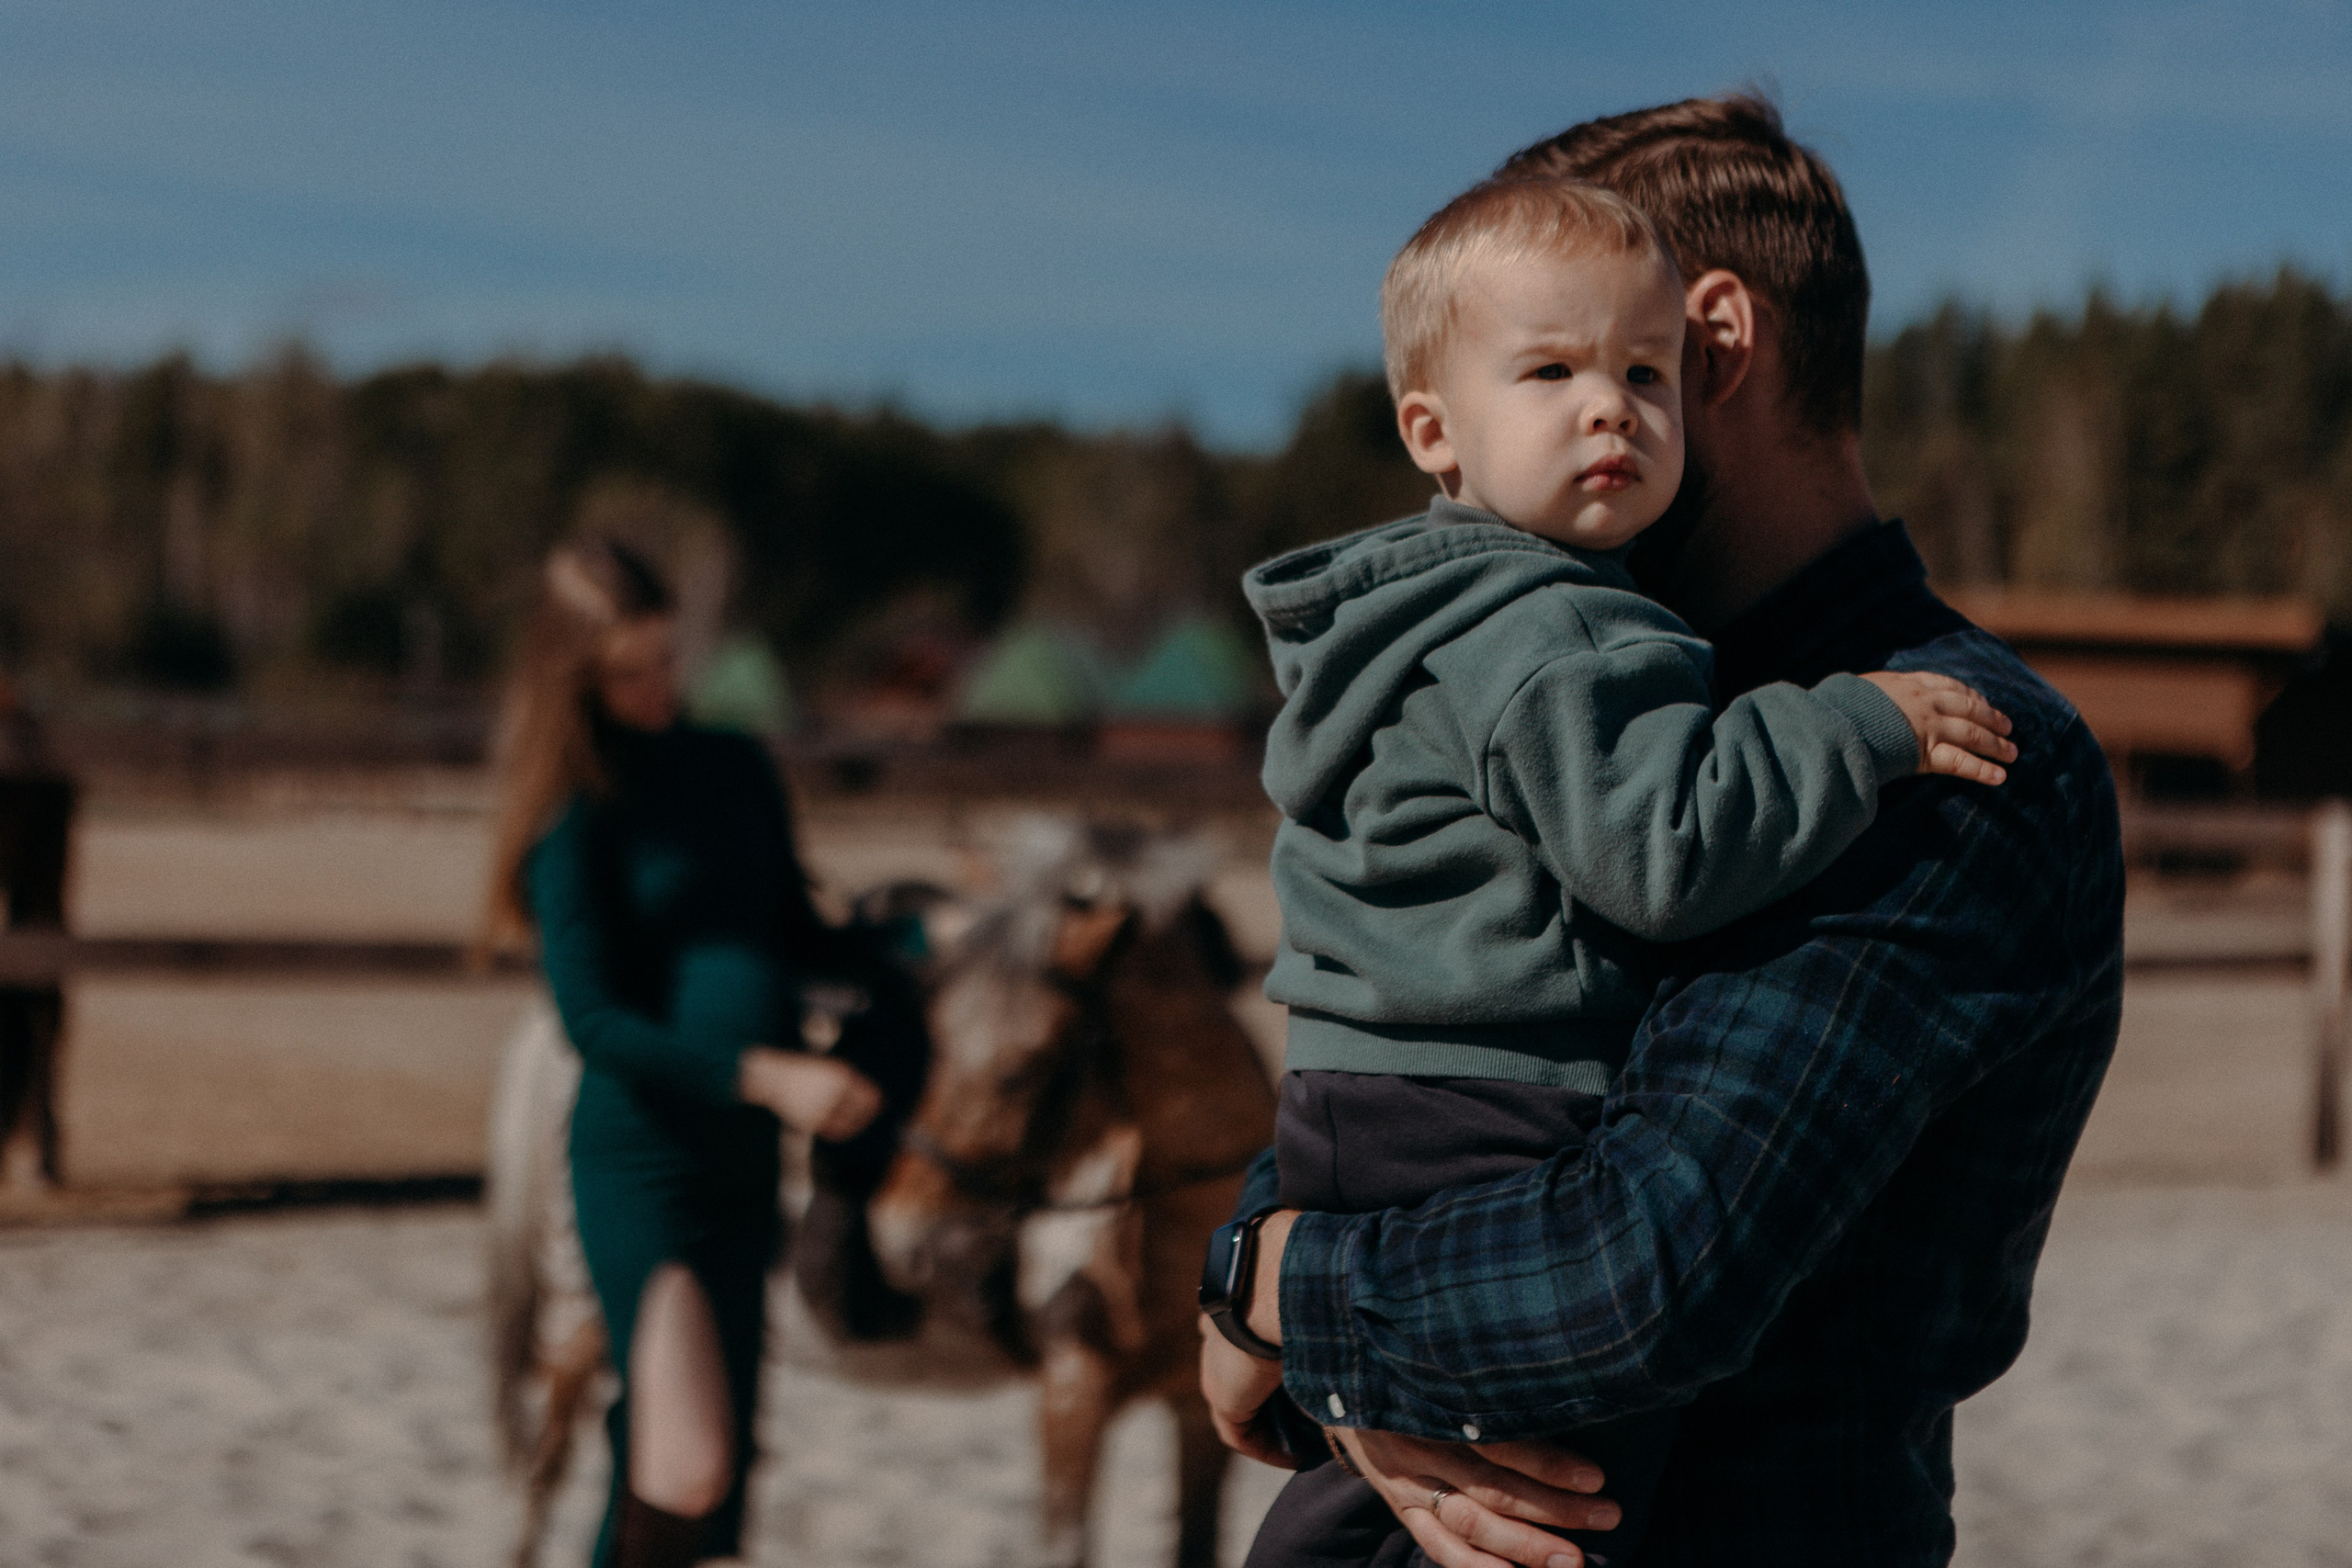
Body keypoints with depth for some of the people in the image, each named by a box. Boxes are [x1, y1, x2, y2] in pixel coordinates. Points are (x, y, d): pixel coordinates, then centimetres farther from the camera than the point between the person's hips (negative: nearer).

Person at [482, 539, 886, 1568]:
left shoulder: (737, 770, 10)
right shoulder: (576, 817, -9)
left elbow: (797, 936, 20)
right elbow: (593, 1020, -15)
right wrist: (763, 1075, -24)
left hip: (745, 1157, 6)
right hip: (641, 1163, -6)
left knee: (720, 1466, 11)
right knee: (683, 1474, -13)